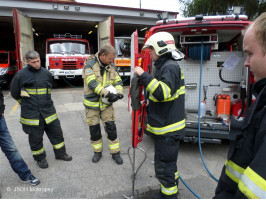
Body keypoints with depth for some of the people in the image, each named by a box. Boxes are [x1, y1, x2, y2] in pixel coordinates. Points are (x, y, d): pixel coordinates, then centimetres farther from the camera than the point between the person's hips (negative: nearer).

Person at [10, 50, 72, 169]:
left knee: (56, 132, 10)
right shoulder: (21, 75, -7)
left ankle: (60, 153, 29)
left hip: (48, 110, 3)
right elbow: (14, 92, 7)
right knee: (35, 137, 9)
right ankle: (40, 158, 29)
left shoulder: (46, 73, 3)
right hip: (31, 113, -3)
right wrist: (26, 103, 13)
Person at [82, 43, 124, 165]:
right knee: (94, 129, 10)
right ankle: (97, 152, 30)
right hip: (92, 103, -2)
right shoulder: (90, 64, -12)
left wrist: (119, 93, -18)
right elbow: (92, 83, -24)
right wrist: (107, 93, -32)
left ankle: (115, 153, 18)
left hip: (106, 104, 3)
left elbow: (118, 81, 3)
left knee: (111, 128, 3)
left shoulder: (111, 66, 3)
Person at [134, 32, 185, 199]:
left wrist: (144, 75, -28)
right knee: (169, 163, 25)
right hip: (166, 126, 11)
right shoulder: (165, 66, 14)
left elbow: (163, 92, -34)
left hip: (167, 130, -11)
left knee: (164, 167, 2)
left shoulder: (170, 67, -18)